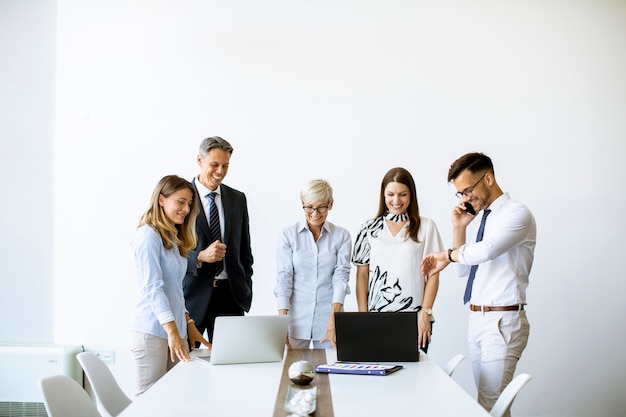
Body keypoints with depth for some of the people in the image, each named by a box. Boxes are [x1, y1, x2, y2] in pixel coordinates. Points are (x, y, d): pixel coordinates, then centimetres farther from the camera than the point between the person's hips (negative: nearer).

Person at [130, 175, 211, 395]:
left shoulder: (172, 238, 16)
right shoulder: (148, 235, -10)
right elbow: (153, 288, -18)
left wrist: (188, 325, 12)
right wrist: (172, 331, -23)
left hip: (175, 328, 8)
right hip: (153, 330, -8)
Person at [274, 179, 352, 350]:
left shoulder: (342, 236, 2)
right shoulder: (288, 235, 1)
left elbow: (341, 276, -5)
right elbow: (283, 277, -4)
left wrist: (333, 319, -18)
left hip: (329, 317, 0)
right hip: (296, 317, 0)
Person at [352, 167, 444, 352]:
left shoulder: (426, 227, 5)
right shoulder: (370, 229, 9)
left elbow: (433, 275, 4)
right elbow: (362, 275, 8)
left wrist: (425, 313, -5)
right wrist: (363, 315, 0)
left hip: (414, 319, -1)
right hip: (377, 319, 1)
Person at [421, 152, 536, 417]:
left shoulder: (517, 213, -11)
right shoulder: (483, 217, 15)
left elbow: (485, 250, -28)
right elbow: (463, 269, 18)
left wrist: (447, 255, -11)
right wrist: (459, 228, 6)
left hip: (502, 322, -9)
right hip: (477, 319, 9)